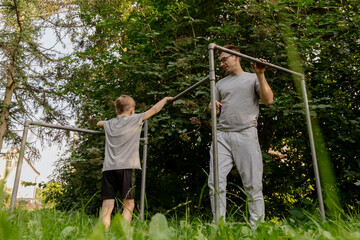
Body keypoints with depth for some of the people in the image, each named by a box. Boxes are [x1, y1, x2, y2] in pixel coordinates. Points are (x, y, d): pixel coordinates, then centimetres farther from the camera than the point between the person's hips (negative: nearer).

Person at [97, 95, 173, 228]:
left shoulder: (109, 124, 18)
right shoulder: (135, 120, 6)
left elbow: (99, 123, 42)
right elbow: (155, 109, 14)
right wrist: (166, 99, 29)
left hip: (108, 168, 5)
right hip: (125, 167, -4)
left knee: (107, 205, 1)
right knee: (128, 205, -1)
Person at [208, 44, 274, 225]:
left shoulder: (253, 78, 12)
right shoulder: (221, 84, 25)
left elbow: (268, 100, -2)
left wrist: (260, 75, -7)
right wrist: (213, 107, 6)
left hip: (245, 134, -4)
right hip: (222, 135, 4)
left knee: (252, 185, -3)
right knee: (215, 183, -4)